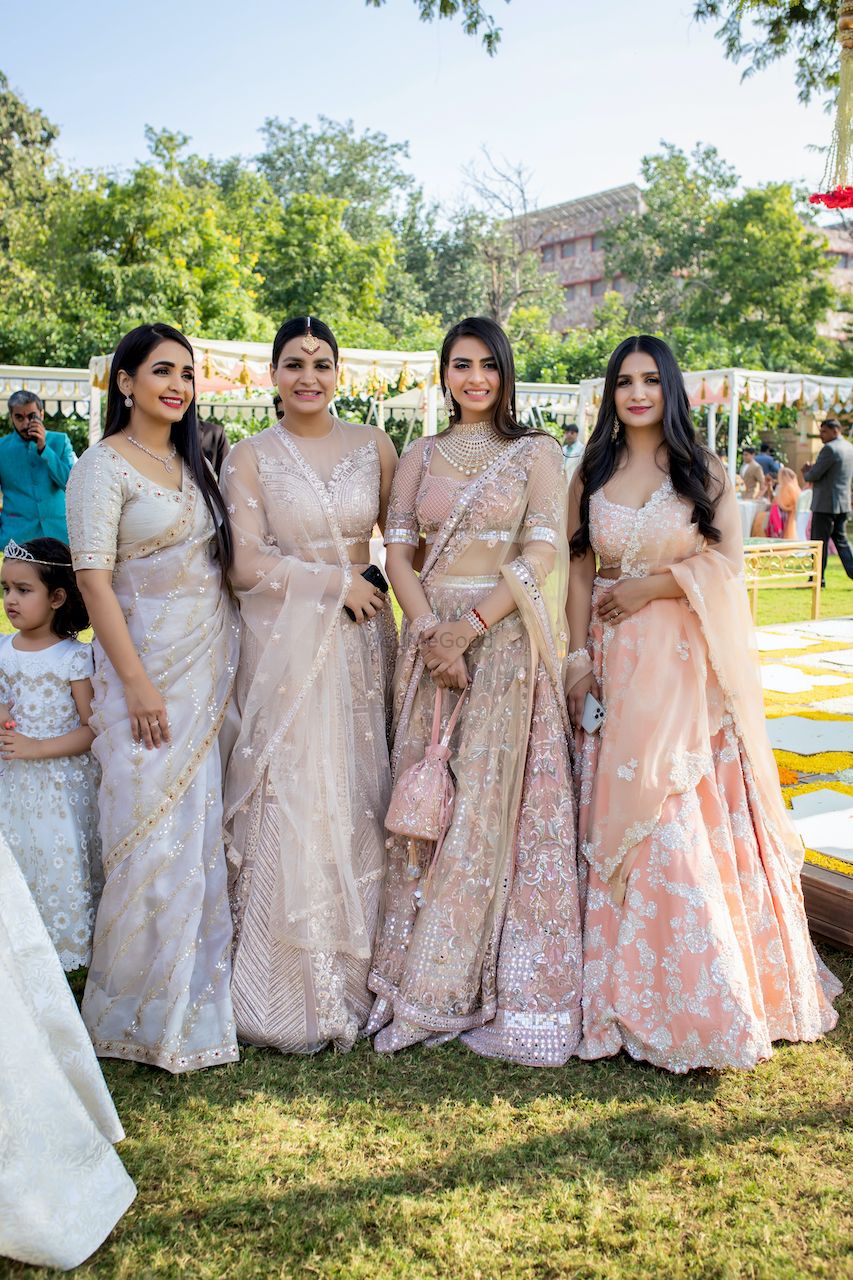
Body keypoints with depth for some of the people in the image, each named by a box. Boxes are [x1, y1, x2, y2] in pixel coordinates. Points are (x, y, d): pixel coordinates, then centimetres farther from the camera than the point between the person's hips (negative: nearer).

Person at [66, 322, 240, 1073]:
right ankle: (146, 1010, 17)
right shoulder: (104, 466, -7)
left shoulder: (193, 463, 14)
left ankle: (200, 992, 26)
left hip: (215, 664, 6)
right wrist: (137, 682, -18)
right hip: (150, 663, -6)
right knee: (155, 833, -1)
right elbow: (94, 577, -14)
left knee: (207, 829, 10)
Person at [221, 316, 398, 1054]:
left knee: (360, 803, 6)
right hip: (283, 643, -2)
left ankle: (357, 978, 22)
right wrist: (336, 583, -8)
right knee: (292, 808, 0)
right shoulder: (250, 458, 2)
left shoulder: (371, 445, 9)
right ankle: (292, 993, 15)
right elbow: (246, 564, -6)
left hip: (361, 640, 3)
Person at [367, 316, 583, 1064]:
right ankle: (424, 978, 16)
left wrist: (469, 626, -15)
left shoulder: (536, 453, 4)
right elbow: (398, 551, 5)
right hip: (432, 634, 3)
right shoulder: (419, 458, 13)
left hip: (507, 634, -3)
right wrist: (429, 630, -11)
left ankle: (452, 986, 10)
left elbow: (542, 553, -7)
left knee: (496, 798, -3)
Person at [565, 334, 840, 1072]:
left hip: (686, 666, -2)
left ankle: (703, 994, 11)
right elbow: (580, 574, 7)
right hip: (616, 668, 2)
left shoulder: (704, 473, 5)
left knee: (690, 814, -3)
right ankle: (632, 994, 16)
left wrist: (650, 587, -10)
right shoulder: (592, 476, 11)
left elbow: (727, 564, -4)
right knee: (618, 813, 3)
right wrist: (578, 655, -2)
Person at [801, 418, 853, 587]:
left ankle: (818, 578, 5)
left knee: (819, 542, 0)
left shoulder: (830, 448, -17)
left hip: (825, 504, -9)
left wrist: (806, 472, 5)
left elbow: (814, 475, -19)